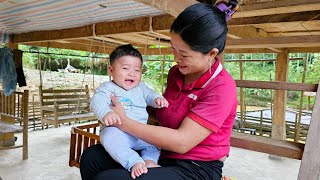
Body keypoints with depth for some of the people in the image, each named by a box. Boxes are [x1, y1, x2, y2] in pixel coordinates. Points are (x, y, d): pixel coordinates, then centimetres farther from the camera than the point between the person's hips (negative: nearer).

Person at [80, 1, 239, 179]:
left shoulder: (221, 87, -19)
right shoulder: (176, 72, 3)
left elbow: (181, 142, -24)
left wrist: (124, 122, -20)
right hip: (164, 156, 7)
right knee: (92, 157, -2)